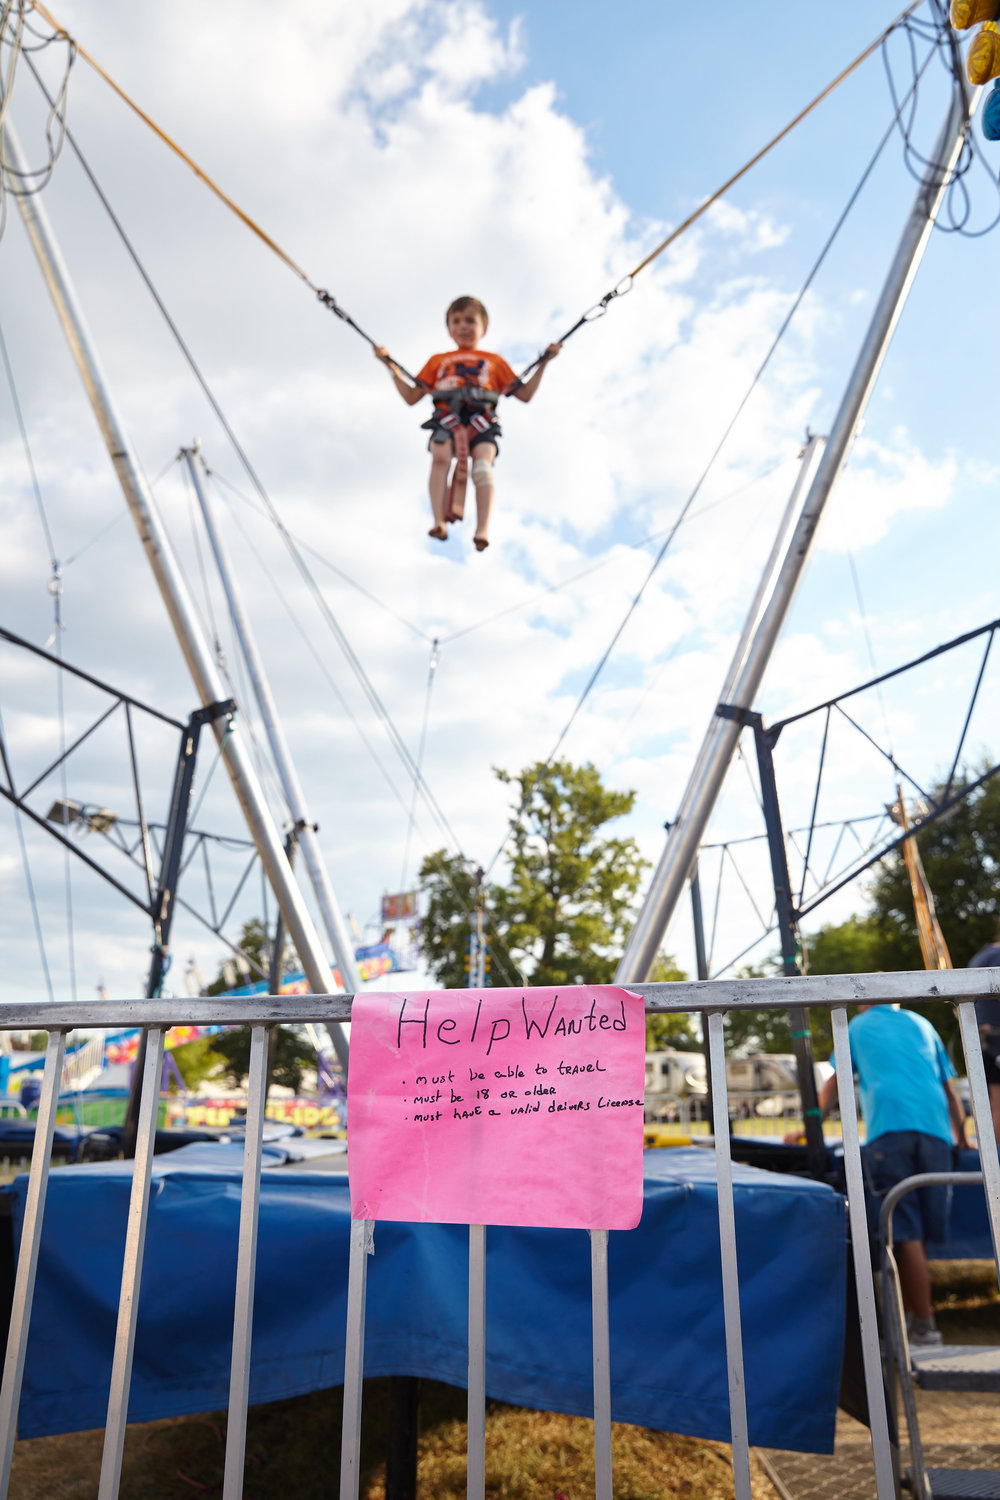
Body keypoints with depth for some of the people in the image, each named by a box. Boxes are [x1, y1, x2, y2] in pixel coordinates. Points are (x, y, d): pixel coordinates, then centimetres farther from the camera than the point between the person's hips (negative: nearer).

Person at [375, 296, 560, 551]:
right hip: (446, 418, 1)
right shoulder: (437, 361, 33)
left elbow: (525, 394, 27)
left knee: (483, 462, -32)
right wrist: (390, 365, 25)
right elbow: (411, 397, 30)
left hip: (481, 419, 0)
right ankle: (439, 522, -44)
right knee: (440, 457, -34)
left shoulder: (494, 361, 32)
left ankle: (483, 530, -43)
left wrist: (544, 363, 23)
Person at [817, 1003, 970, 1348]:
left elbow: (833, 1086, 23)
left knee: (906, 1235, -4)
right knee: (920, 1232, 9)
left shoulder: (858, 1026, 20)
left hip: (887, 1129, -3)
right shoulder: (921, 1025, 25)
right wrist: (961, 1137, 40)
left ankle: (925, 1328, -3)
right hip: (933, 1130, 3)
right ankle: (909, 1312, 12)